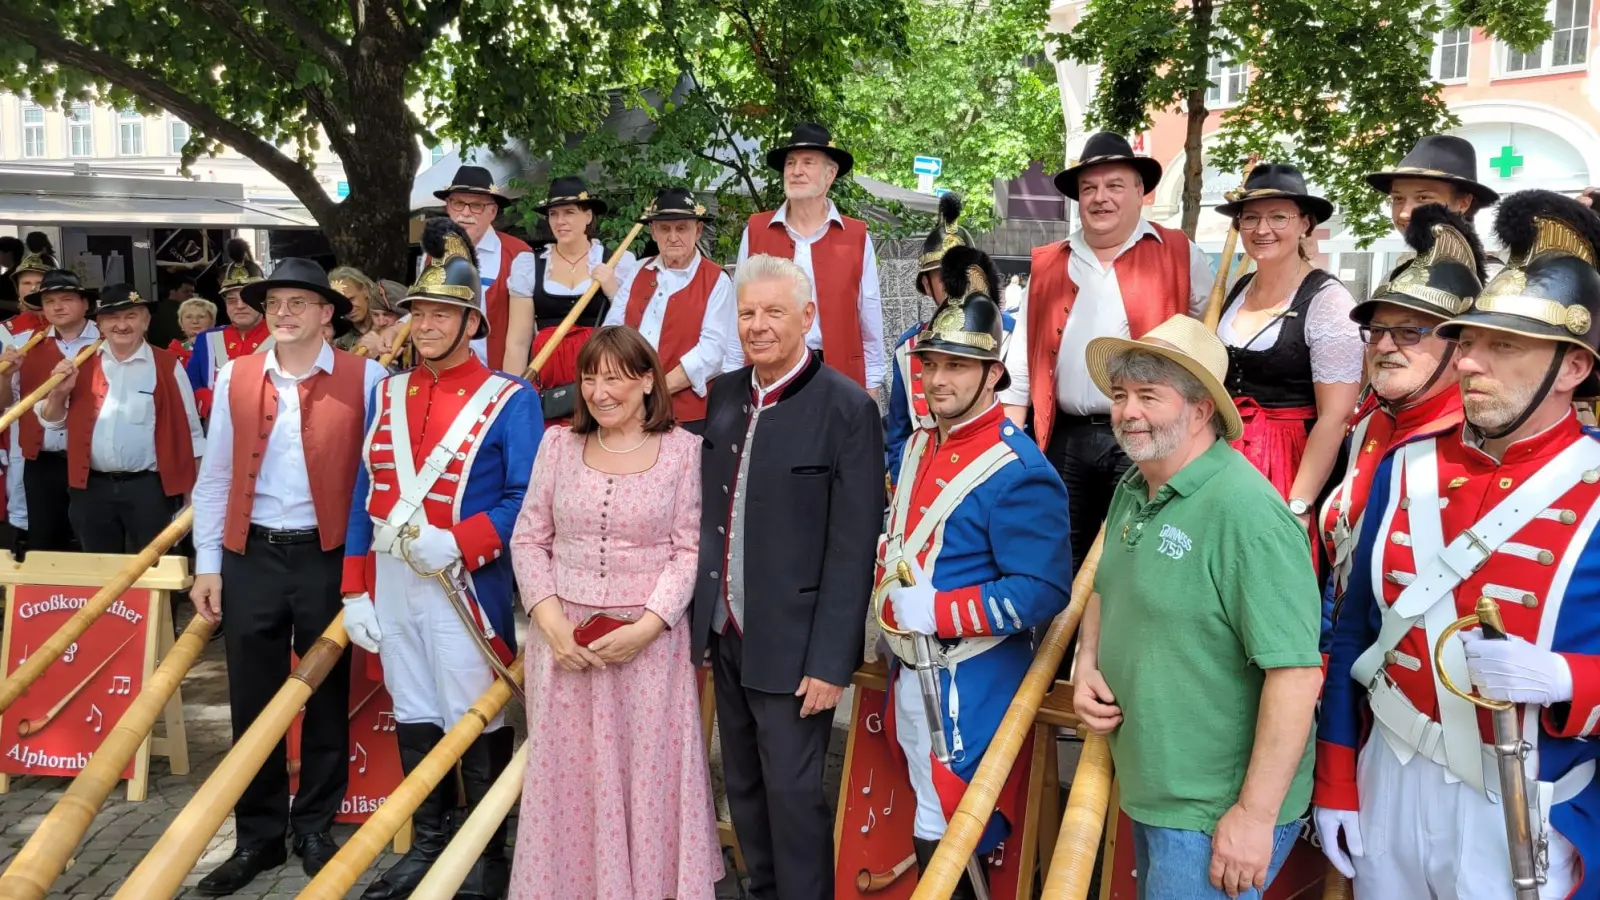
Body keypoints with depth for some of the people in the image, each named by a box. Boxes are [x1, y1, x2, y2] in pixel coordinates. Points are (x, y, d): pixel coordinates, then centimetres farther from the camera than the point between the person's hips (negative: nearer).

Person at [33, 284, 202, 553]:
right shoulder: (81, 364, 7)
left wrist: (193, 494, -2)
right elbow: (51, 422, 13)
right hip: (92, 488, 3)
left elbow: (189, 431, 0)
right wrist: (59, 392, -9)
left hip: (150, 487, -3)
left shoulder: (167, 366, -2)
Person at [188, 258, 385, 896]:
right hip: (250, 556, 2)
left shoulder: (365, 379, -4)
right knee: (252, 700, 9)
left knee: (327, 696, 10)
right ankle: (257, 836, 24)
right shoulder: (234, 378, 4)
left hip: (329, 557, -2)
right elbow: (213, 478, 7)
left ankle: (315, 828, 26)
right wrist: (207, 564, 2)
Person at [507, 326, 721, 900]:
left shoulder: (684, 450, -2)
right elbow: (528, 539, 6)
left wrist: (646, 626, -15)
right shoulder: (559, 444, 5)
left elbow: (691, 550, -4)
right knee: (567, 777, 8)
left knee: (649, 776, 5)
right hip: (563, 637, 2)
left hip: (651, 642, -2)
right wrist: (549, 619, -7)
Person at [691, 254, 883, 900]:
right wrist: (702, 613, 8)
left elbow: (852, 548, -15)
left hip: (793, 643, -6)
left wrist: (830, 661, -17)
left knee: (793, 791, 3)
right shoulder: (724, 394, 6)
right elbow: (708, 510, 11)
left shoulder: (848, 408, -13)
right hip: (725, 631, 6)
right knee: (742, 785, 18)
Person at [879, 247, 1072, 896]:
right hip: (910, 669, 8)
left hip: (971, 686, -8)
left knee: (942, 845, -1)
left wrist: (937, 611, -24)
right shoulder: (920, 445, 8)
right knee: (929, 825, 21)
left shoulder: (1018, 471, -19)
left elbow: (1044, 591, -23)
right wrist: (888, 583, 6)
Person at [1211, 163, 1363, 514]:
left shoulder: (1328, 301, -13)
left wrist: (1298, 506, -22)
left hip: (1291, 462, -6)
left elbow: (1335, 418, -17)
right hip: (1225, 457, 6)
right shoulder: (1237, 289, 6)